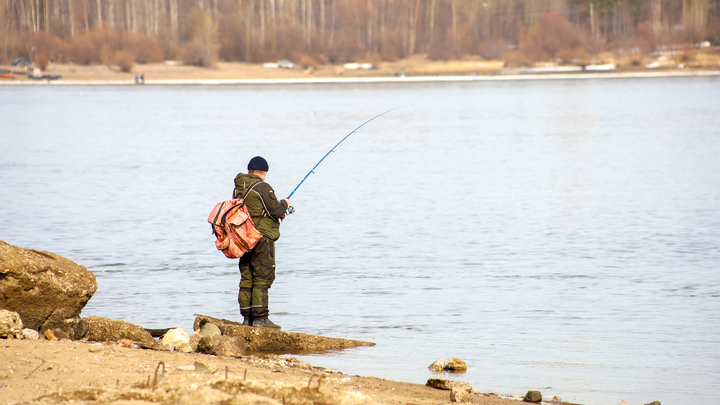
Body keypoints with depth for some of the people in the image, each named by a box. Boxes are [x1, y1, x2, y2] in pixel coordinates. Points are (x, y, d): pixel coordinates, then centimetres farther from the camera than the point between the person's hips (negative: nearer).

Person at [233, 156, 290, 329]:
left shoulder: (238, 189, 12)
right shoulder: (262, 188, -13)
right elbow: (276, 211, -12)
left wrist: (278, 212, 20)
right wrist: (284, 203, 9)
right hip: (262, 238, -8)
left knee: (246, 279, 9)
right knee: (262, 277, -6)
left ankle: (247, 318, 11)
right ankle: (260, 317, -8)